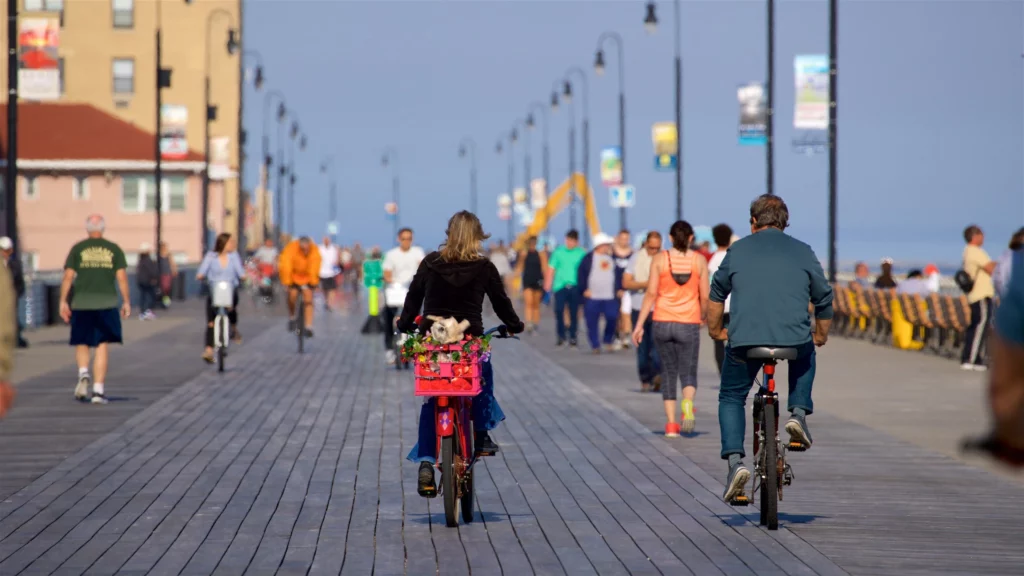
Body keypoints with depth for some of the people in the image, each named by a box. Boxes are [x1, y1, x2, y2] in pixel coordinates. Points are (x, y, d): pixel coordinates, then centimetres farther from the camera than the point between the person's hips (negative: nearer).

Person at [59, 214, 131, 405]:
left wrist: (63, 301, 1)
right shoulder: (114, 250, 6)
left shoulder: (77, 249, 4)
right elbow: (122, 277, 1)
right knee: (103, 346, 3)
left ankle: (83, 373, -14)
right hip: (107, 302, 0)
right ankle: (98, 390, -3)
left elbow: (68, 276, -2)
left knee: (81, 343, 13)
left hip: (82, 303, 0)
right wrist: (126, 302, 6)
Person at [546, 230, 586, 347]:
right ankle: (561, 336, 6)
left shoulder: (582, 254, 2)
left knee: (574, 312, 3)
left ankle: (572, 337, 13)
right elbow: (551, 269, 8)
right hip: (560, 286, 1)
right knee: (559, 310, -6)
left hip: (575, 287, -1)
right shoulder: (558, 252, 6)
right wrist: (548, 283, 3)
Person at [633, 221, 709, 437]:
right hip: (689, 324, -1)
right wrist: (703, 317, 20)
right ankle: (687, 404, -26)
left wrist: (640, 324, 0)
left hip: (663, 322, 1)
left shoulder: (660, 259, 0)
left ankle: (671, 423, 9)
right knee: (688, 373, 6)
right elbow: (705, 296, 1)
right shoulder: (699, 260, 1)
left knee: (668, 372, 13)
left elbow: (651, 293, -4)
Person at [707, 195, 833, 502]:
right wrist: (821, 336, 34)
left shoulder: (737, 250, 13)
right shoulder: (803, 251, 13)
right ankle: (799, 414, 17)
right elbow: (824, 299, 17)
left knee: (731, 398, 18)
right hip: (795, 337, 1)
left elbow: (717, 294, 19)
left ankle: (735, 462, -3)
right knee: (806, 354, 37)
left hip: (744, 339, -1)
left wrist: (715, 331, 35)